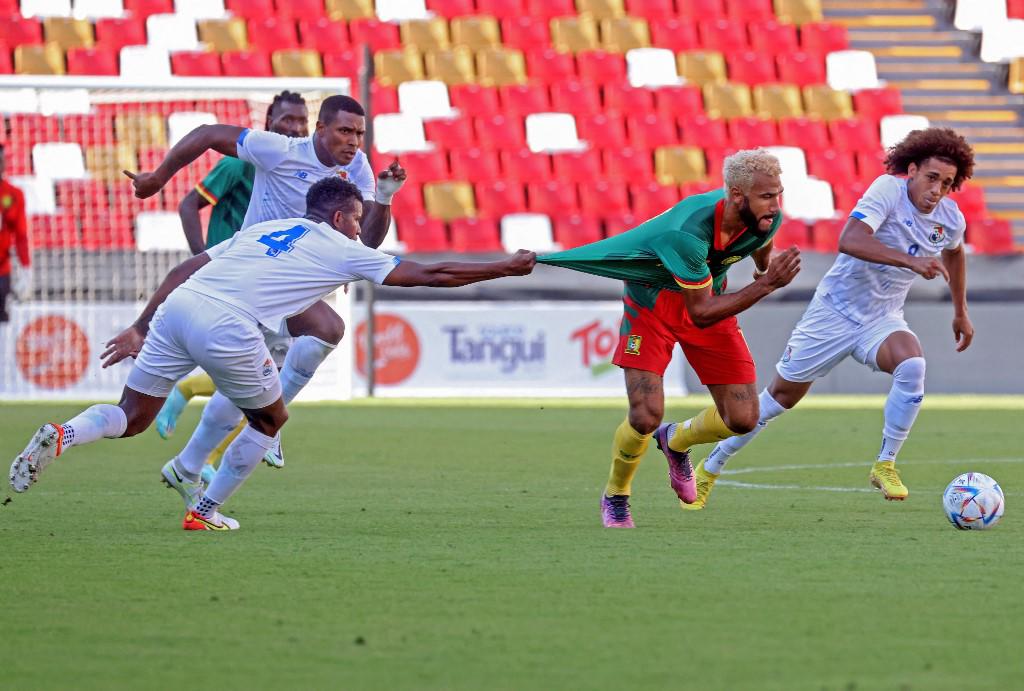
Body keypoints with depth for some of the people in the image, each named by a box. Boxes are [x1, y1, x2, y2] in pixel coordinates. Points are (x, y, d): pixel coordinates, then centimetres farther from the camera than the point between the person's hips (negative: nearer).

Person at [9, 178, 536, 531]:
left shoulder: (264, 230, 30)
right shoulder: (341, 250, 14)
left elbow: (184, 270, 23)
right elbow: (428, 274, 15)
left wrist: (141, 329, 25)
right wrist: (507, 268, 25)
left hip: (177, 308, 5)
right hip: (226, 326, -5)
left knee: (131, 418, 14)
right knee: (270, 419, 20)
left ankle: (62, 436, -15)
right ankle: (203, 512, 21)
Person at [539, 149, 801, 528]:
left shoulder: (766, 219, -20)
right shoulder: (687, 233, -39)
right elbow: (701, 313, -34)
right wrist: (765, 286, -38)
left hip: (709, 295, 5)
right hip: (653, 301, -5)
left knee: (743, 418, -4)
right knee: (646, 416, -17)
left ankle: (676, 441, 29)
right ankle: (615, 496, 14)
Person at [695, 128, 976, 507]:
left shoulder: (951, 219, -5)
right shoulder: (889, 189, -22)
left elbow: (954, 252, 22)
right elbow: (849, 240, -38)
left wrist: (961, 313, 26)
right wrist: (911, 260, -47)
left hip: (882, 320, 4)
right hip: (834, 309, -3)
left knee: (912, 366, -30)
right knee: (782, 395, 7)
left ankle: (885, 465, -15)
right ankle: (709, 469, 27)